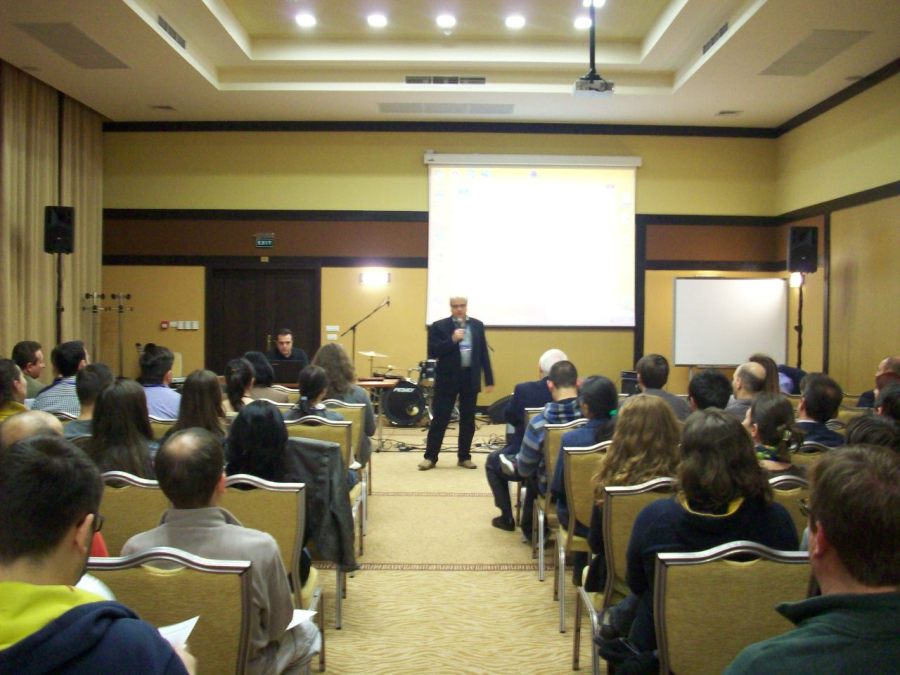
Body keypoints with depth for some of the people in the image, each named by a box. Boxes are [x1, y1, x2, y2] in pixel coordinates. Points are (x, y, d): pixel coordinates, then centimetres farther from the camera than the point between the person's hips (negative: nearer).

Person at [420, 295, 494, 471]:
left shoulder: (477, 325, 8)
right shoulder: (439, 326, -3)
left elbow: (483, 354, 9)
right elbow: (432, 352, -10)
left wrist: (489, 380, 6)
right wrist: (452, 340, -19)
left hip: (471, 378, 3)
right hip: (447, 378, -3)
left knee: (468, 420, 8)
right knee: (440, 419, 0)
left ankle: (464, 457, 18)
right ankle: (430, 457, 8)